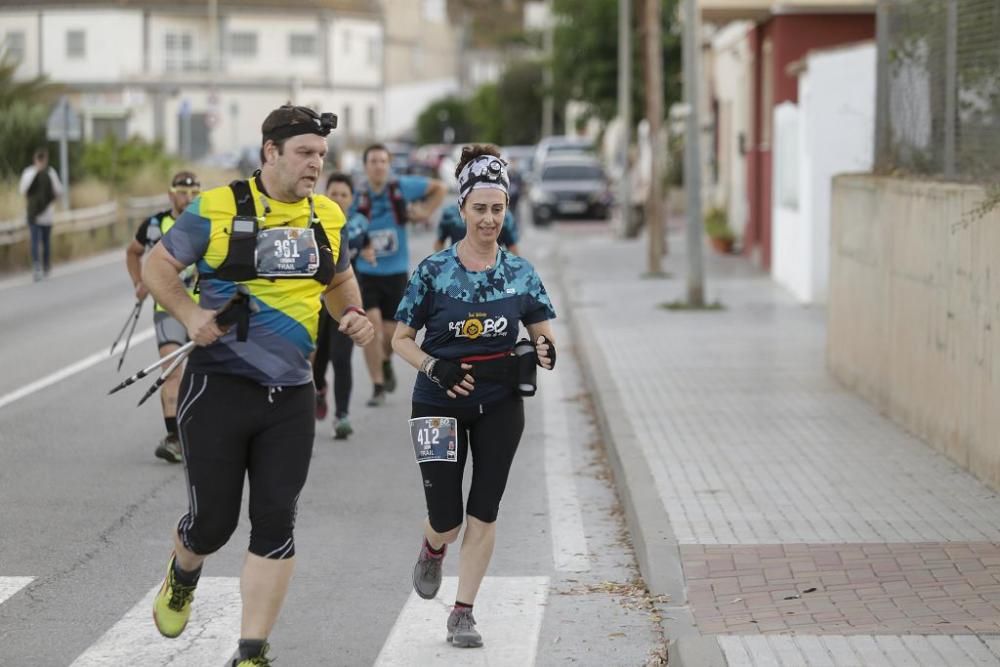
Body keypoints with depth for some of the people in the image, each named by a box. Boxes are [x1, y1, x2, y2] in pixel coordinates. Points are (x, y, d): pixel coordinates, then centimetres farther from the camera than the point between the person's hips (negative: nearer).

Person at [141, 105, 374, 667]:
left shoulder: (328, 217, 8)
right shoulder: (217, 209, -7)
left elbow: (340, 279, 25)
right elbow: (158, 267, 1)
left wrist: (352, 314, 4)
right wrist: (190, 314, -15)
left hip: (291, 395, 4)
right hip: (219, 385, -3)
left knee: (276, 521, -2)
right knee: (213, 518, 1)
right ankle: (183, 577, 39)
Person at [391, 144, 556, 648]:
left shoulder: (520, 273, 1)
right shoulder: (433, 271, -6)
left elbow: (544, 334, 6)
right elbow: (401, 338, -2)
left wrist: (543, 351, -17)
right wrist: (434, 367, -19)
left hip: (500, 404, 2)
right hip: (440, 403, -2)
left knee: (483, 513, 0)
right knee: (446, 519, -1)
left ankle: (463, 612, 10)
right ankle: (433, 549, 36)